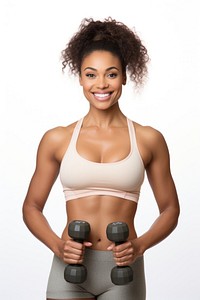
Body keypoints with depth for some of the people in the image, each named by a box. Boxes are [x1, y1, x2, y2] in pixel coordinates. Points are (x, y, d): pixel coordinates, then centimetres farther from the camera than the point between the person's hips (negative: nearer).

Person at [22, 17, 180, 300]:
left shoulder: (149, 139, -1)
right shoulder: (57, 139, 0)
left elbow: (170, 208, 5)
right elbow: (32, 206, 6)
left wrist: (139, 246, -11)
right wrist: (57, 245, -11)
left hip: (124, 270, 0)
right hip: (69, 269, 0)